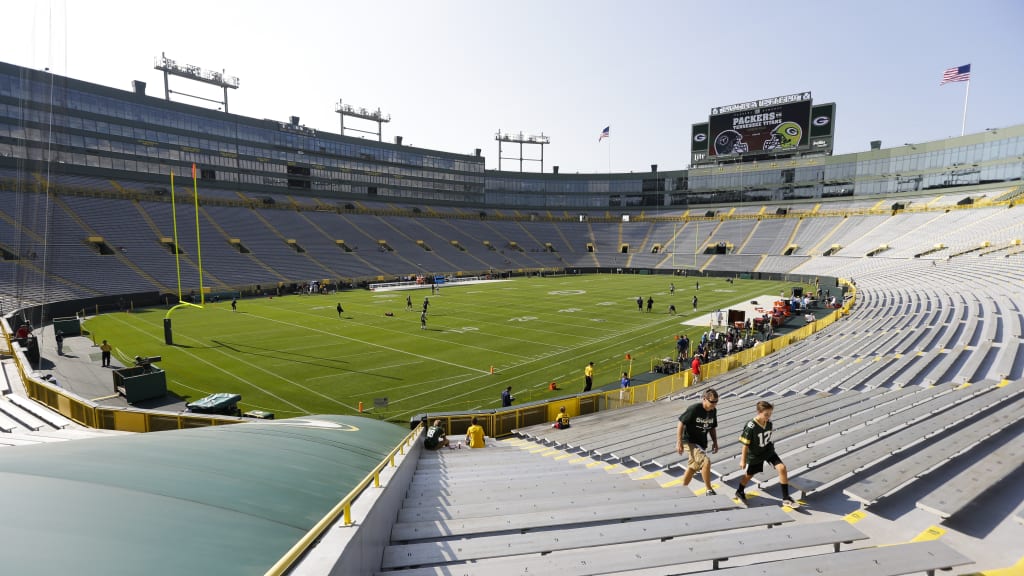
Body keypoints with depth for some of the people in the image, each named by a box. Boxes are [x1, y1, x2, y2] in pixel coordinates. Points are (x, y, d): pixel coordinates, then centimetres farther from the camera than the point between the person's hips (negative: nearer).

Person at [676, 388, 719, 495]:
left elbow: (712, 428, 15)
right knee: (706, 461, -23)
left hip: (702, 444, 8)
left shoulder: (713, 411, -1)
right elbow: (681, 424, -17)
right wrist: (679, 442, -20)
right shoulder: (694, 409, -21)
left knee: (693, 467, 17)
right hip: (690, 442, -8)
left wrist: (715, 442, 8)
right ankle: (709, 490, -8)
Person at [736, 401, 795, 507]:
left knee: (782, 468, -13)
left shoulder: (769, 422, -12)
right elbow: (745, 444, -19)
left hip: (769, 451, 4)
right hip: (755, 455, -4)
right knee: (748, 474, 15)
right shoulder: (751, 426, -28)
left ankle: (786, 498, 0)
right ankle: (740, 492, 44)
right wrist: (743, 460, -13)